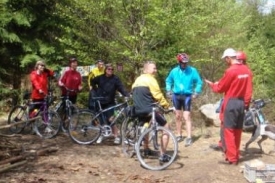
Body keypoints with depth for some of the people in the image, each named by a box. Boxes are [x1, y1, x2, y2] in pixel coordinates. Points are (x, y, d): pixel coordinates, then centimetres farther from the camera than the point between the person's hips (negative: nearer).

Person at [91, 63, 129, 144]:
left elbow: (121, 88, -16)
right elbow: (92, 81, 20)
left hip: (109, 102, -3)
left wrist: (127, 95, -32)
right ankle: (101, 135, 26)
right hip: (100, 102, 3)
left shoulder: (115, 78, -6)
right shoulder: (100, 78, 2)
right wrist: (96, 90, 10)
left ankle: (116, 137, -3)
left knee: (111, 119, -11)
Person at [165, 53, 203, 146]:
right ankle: (179, 135, 25)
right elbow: (168, 81, 16)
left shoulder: (192, 70, -9)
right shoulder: (174, 71, -1)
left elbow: (199, 82, -1)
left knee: (186, 117, -9)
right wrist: (169, 90, 6)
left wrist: (196, 92, -10)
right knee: (178, 116, 12)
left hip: (187, 96, -3)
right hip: (176, 96, 4)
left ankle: (189, 137, -6)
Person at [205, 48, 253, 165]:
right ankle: (236, 156, 22)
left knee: (227, 131, 0)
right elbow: (248, 90, 8)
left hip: (231, 103, -7)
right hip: (242, 103, 7)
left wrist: (211, 84, 11)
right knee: (237, 131, 14)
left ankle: (231, 158, 1)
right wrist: (246, 103, 17)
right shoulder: (247, 70, 5)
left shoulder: (230, 71, -16)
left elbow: (220, 88, -7)